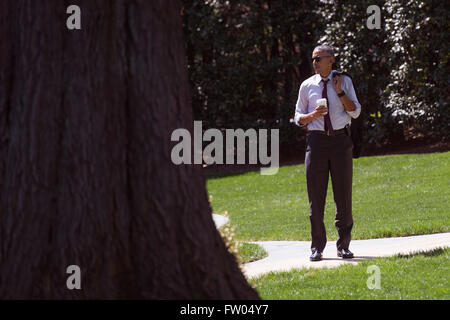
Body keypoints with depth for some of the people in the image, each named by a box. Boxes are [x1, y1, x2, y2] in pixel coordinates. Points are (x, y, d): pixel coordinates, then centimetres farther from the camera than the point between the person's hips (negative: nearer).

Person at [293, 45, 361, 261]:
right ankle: (317, 247, 7)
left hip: (340, 140, 0)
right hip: (317, 140, 0)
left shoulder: (344, 81, 5)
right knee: (316, 195, 0)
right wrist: (312, 115, -10)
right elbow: (298, 118, 10)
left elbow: (355, 112, -1)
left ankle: (343, 245, 12)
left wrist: (340, 92, -11)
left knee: (343, 194, 3)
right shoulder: (307, 86, 7)